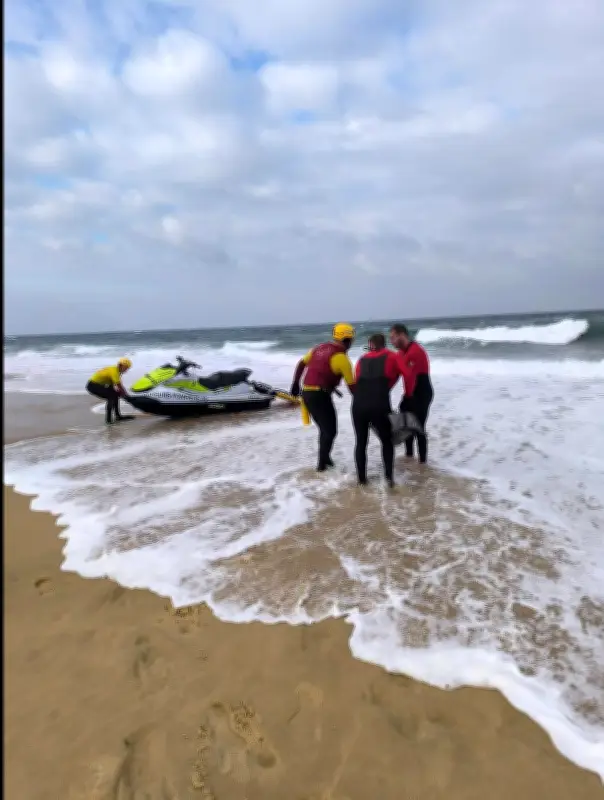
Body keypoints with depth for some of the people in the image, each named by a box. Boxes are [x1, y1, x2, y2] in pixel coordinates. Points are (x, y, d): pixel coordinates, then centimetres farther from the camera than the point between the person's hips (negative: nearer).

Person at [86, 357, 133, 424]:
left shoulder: (116, 370, 3)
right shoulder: (114, 371, -25)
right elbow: (119, 386, -26)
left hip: (99, 384, 10)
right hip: (93, 386, -10)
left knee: (115, 394, 9)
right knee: (111, 397, -18)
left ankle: (117, 416, 16)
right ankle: (108, 419, -13)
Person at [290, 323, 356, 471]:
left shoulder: (320, 348, 12)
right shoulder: (341, 358, -9)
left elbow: (301, 364, 18)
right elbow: (351, 384, -7)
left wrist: (295, 385, 25)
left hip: (306, 393, 8)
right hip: (320, 395, -8)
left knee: (324, 428, 21)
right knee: (330, 430, 4)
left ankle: (324, 458, 29)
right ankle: (322, 464, 6)